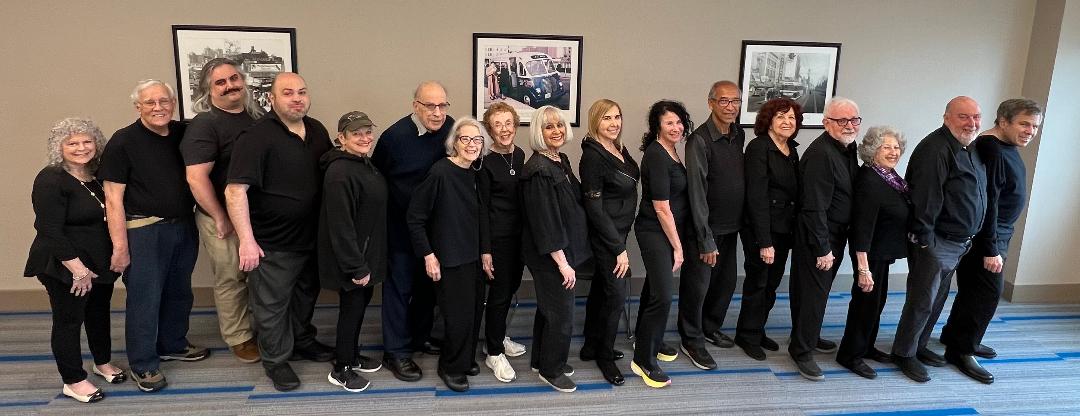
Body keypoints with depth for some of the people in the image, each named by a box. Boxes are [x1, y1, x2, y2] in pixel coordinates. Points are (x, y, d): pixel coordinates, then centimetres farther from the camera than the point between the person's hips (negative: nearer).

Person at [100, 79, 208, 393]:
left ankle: (173, 345, 36)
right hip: (144, 231, -5)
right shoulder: (123, 141, -9)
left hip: (184, 226, 5)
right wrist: (120, 247, -14)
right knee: (145, 298, 2)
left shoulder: (184, 134, 4)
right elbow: (113, 197, -10)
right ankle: (143, 364, 16)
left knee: (179, 293, 17)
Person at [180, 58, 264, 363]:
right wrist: (221, 219, -17)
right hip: (223, 218, -6)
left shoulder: (258, 116, 6)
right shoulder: (204, 125, -14)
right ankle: (239, 337, 24)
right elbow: (196, 178, -20)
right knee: (231, 279, 8)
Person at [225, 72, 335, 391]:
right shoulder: (257, 137, -19)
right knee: (272, 305, 9)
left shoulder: (317, 131, 2)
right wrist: (247, 240, -28)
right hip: (272, 244, -6)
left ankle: (303, 341, 45)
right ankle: (276, 360, 28)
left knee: (306, 294, 24)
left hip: (312, 237, 7)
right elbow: (235, 190, -23)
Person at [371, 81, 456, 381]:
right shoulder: (395, 136, -18)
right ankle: (396, 351, 16)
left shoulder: (451, 129, -5)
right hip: (401, 228, -5)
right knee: (399, 286, 4)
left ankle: (420, 336, 36)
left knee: (428, 284, 18)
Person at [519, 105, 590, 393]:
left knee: (549, 307, 20)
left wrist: (567, 257, 14)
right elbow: (544, 221, -23)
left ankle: (542, 360, 36)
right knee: (561, 313, 2)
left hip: (564, 250, 9)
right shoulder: (539, 169, -21)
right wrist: (562, 262, -20)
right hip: (550, 255, -9)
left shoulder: (562, 161, 7)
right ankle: (551, 370, 20)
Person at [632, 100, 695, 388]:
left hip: (669, 231, 9)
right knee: (662, 295, -8)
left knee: (655, 287, 20)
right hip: (655, 233, -9)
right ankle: (643, 360, 5)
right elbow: (662, 208, -19)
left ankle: (649, 342, 36)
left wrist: (679, 242, 11)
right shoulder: (656, 156, -19)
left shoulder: (671, 152, 9)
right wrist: (677, 246, -13)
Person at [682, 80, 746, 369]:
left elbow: (740, 180, 12)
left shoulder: (739, 135, 4)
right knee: (697, 286, 4)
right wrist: (706, 241, -19)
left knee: (727, 281, 17)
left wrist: (742, 223, 9)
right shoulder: (699, 140, -18)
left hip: (731, 226, 7)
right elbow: (697, 193, -19)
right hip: (707, 227, -7)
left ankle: (711, 328, 37)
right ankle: (692, 340, 21)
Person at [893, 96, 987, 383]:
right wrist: (925, 239, -23)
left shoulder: (970, 149, 12)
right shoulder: (935, 149, -20)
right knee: (922, 300, -2)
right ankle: (904, 353, 12)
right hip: (936, 242, -9)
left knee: (937, 298, 17)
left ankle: (919, 346, 30)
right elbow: (926, 198, -23)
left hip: (958, 242, 9)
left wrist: (969, 239, 16)